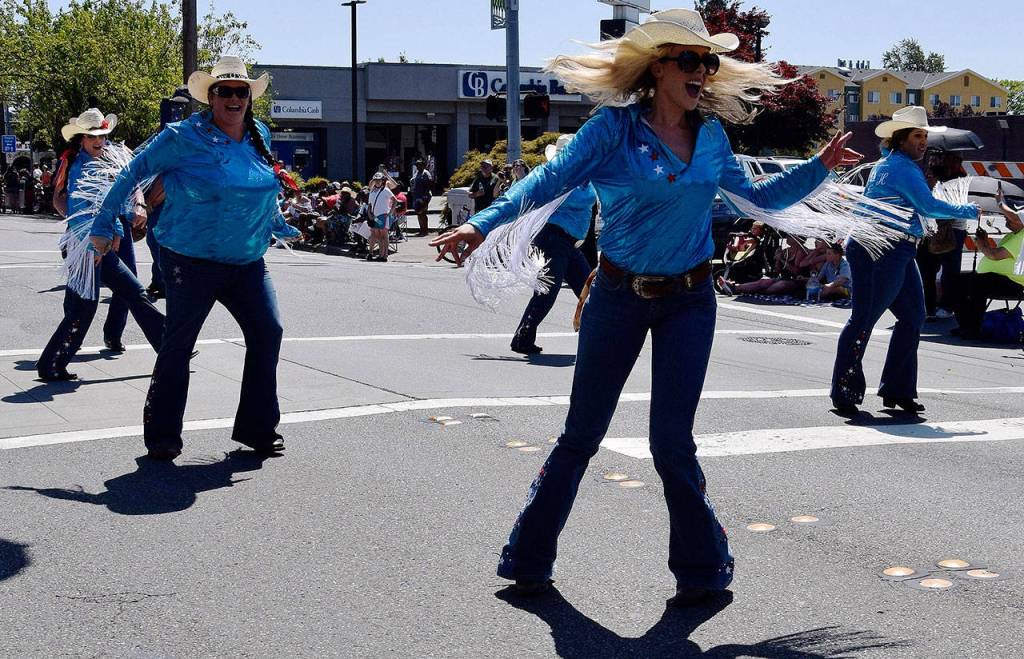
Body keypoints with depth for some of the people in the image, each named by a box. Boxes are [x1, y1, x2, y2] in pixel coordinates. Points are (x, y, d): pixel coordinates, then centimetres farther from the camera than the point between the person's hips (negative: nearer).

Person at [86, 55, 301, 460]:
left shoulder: (259, 138, 9)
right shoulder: (184, 138, -9)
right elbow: (133, 173, -1)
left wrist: (279, 226, 38)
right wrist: (103, 224, 0)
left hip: (248, 262, 6)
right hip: (192, 261, -5)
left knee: (268, 332, -1)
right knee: (178, 344, -2)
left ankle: (258, 428, 10)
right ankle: (162, 436, 10)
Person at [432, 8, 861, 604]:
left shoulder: (712, 137, 4)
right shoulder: (614, 128, -9)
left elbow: (758, 196, 18)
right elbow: (552, 180, -19)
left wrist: (818, 168, 11)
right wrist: (483, 223, -31)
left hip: (689, 302, 2)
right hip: (619, 298, -2)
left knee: (672, 441, -2)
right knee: (582, 433, 6)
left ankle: (703, 567, 15)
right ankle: (529, 560, 20)